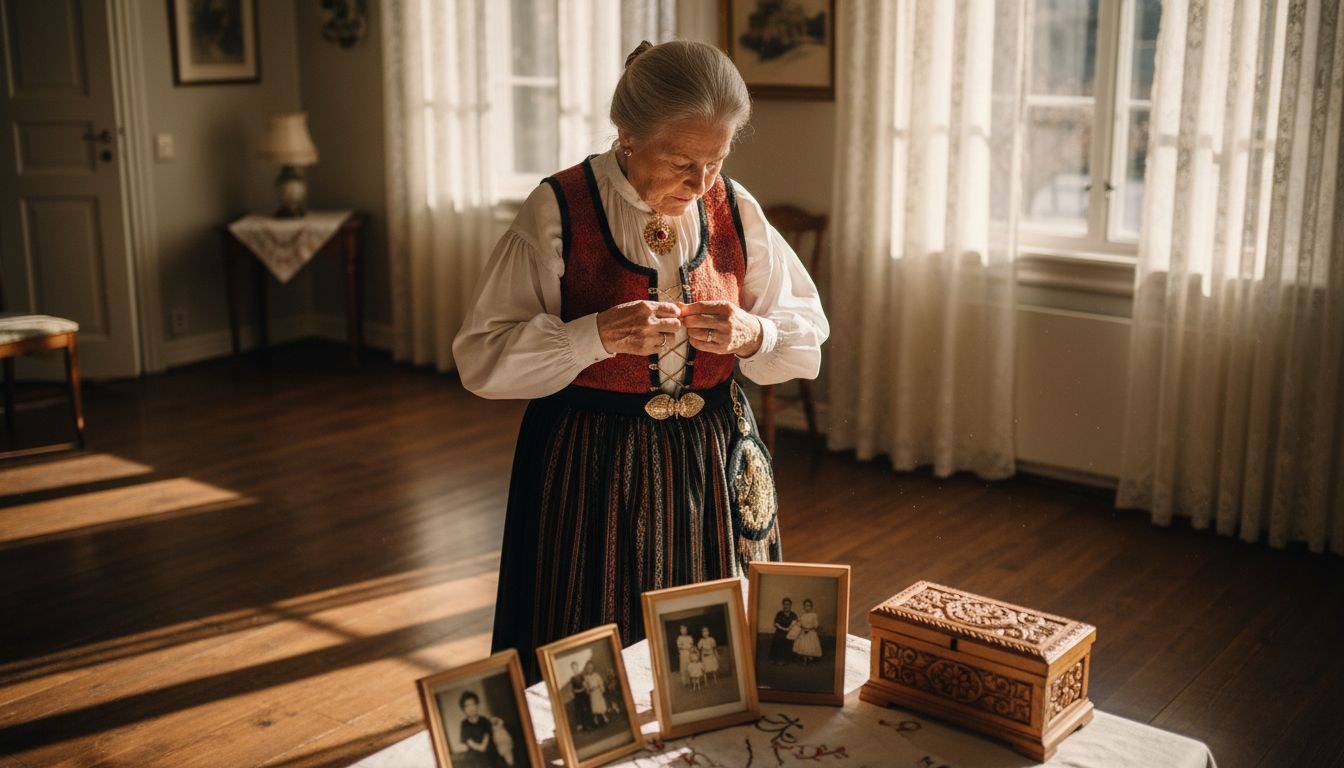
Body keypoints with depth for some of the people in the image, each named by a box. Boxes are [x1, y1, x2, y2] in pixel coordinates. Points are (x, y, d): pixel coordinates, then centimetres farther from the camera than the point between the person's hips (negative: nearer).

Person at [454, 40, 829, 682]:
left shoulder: (735, 209, 0)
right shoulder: (558, 211, -11)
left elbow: (808, 335, 7)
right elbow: (480, 357, -12)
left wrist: (751, 334, -15)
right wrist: (598, 336, -25)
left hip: (712, 467, 3)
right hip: (591, 474, -3)